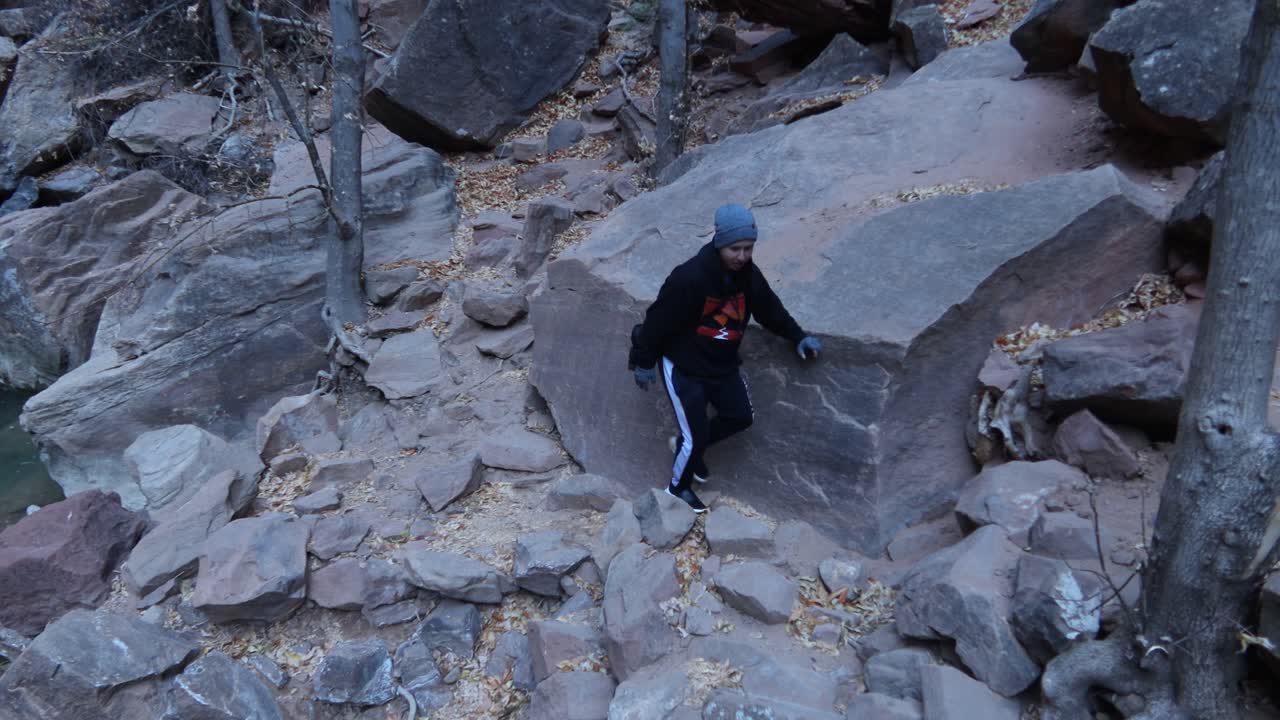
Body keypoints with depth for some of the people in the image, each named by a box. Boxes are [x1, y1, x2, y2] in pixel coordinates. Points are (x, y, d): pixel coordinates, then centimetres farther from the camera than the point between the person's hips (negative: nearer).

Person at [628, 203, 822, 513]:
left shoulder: (749, 275, -8)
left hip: (722, 363, 7)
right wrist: (644, 361, -13)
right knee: (695, 435, -4)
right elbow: (659, 319, -21)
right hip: (682, 366, -7)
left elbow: (770, 310, 10)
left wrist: (798, 337, 4)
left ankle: (688, 445, 36)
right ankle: (678, 487, 24)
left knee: (740, 417, 13)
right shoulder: (689, 277, -30)